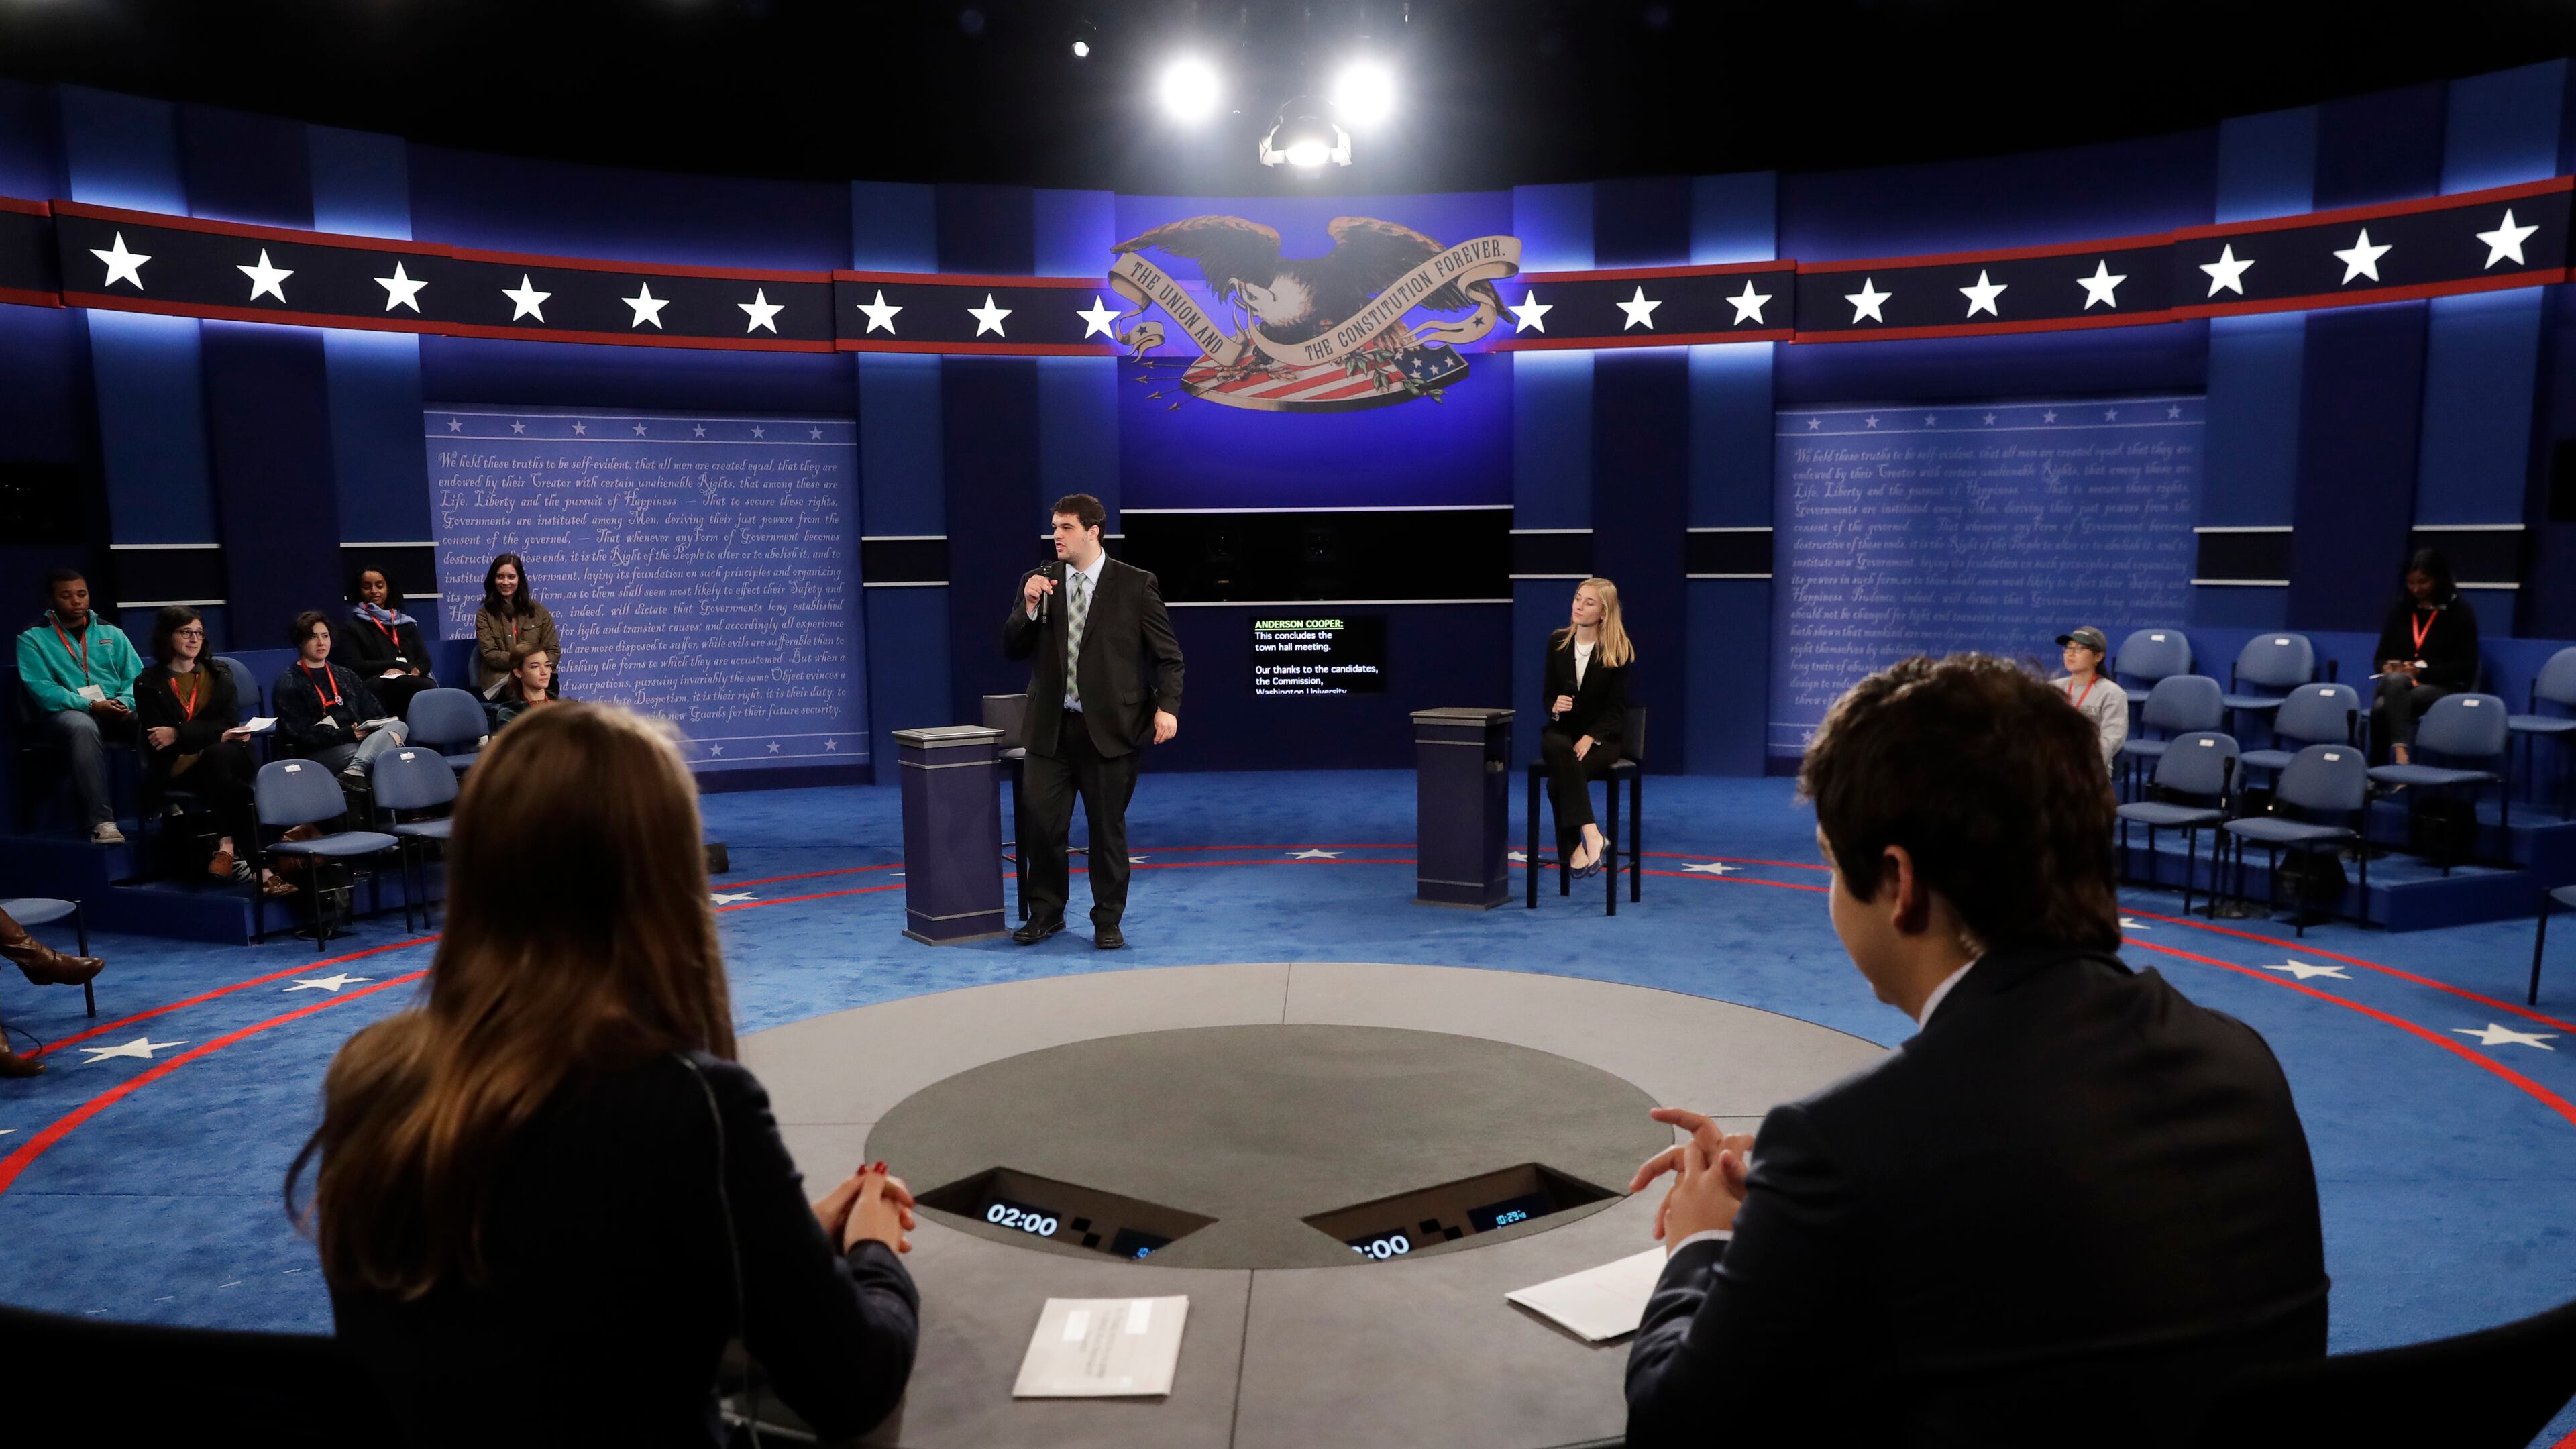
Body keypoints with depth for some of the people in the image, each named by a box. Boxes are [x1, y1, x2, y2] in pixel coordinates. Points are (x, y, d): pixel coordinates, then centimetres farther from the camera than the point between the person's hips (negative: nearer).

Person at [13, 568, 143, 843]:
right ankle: (100, 820, -45)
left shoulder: (111, 633, 17)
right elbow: (42, 689, -6)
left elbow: (136, 678, 9)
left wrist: (124, 703, -14)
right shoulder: (32, 639, 6)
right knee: (84, 727, -41)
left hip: (118, 710, 3)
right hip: (66, 712, -3)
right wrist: (91, 706, -20)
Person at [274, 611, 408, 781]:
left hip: (359, 741, 5)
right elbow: (300, 733, -5)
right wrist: (347, 734, -16)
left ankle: (355, 770, -51)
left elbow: (375, 713, 22)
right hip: (319, 753, -5)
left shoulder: (345, 677, 28)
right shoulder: (288, 684, 8)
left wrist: (371, 729, -3)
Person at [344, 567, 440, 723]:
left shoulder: (406, 623, 26)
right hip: (377, 690, -3)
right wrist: (402, 666, -5)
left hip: (411, 684, 3)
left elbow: (425, 661, 15)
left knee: (431, 688, -37)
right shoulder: (354, 626, 15)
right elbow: (356, 666, 2)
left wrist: (413, 672, -10)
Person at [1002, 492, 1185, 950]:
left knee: (1108, 827, 6)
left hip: (1110, 727, -3)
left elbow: (1168, 656, -1)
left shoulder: (1136, 585, -3)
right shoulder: (1038, 581, 7)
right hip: (1049, 728, 3)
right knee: (1042, 824, 5)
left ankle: (1108, 921, 21)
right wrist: (1029, 607, -12)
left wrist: (1167, 706, -14)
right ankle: (1046, 913, 23)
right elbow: (1012, 649, 4)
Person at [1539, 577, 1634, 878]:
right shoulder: (1557, 642, 4)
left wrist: (1590, 738, -21)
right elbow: (1548, 693, 10)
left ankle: (1575, 849, -25)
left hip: (1602, 735, -2)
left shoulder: (1619, 650, -6)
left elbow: (1616, 709, -7)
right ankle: (1590, 834, -41)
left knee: (1559, 779, -33)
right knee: (1561, 751, -37)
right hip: (1562, 729, 3)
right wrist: (1555, 706, -15)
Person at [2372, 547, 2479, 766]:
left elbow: (2465, 666, -3)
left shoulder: (2460, 610, 3)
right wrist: (2388, 668, -8)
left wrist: (2422, 673, -15)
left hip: (2444, 687, -3)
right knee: (2395, 681, -37)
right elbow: (2382, 655, 16)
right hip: (2396, 685, 3)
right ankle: (2400, 754, -48)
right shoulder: (2399, 608, 14)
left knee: (2384, 706, -35)